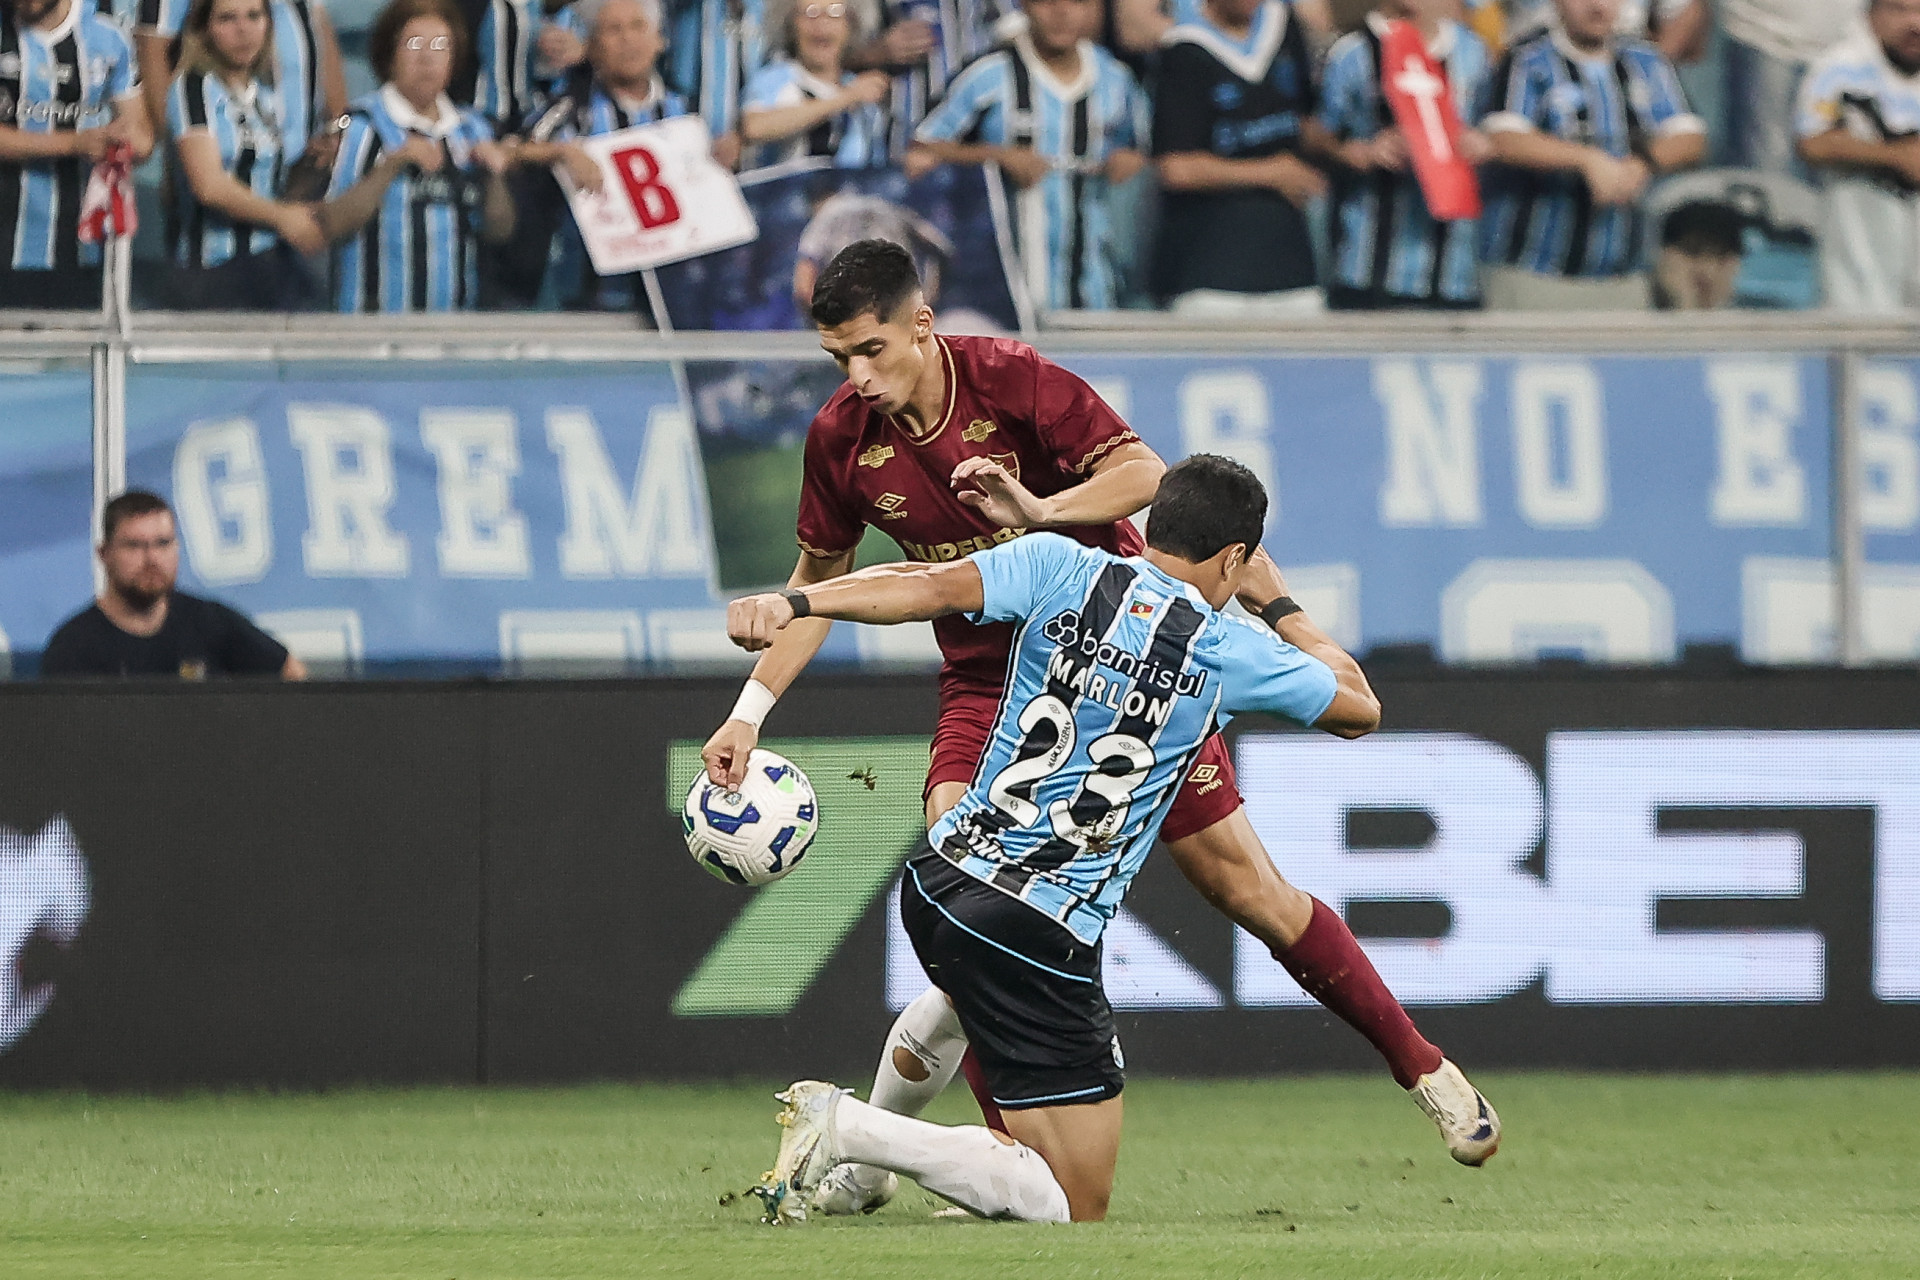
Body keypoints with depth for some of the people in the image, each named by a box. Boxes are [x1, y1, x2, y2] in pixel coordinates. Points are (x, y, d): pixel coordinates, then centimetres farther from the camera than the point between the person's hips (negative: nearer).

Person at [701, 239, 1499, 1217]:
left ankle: (1421, 1067, 16)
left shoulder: (1011, 380, -18)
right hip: (987, 684, 3)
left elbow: (1142, 473, -24)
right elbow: (819, 583, 8)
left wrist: (1039, 509, -41)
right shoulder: (842, 438, -6)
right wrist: (749, 712, 0)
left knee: (1246, 888, -1)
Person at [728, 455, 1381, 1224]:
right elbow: (1358, 709, 15)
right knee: (1075, 1210, -1)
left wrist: (792, 604, -23)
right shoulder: (1231, 654, -2)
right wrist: (1280, 605, 31)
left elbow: (933, 588, -15)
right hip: (1041, 935, -6)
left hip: (936, 880, 6)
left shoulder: (1061, 569, 2)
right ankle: (851, 1132, -18)